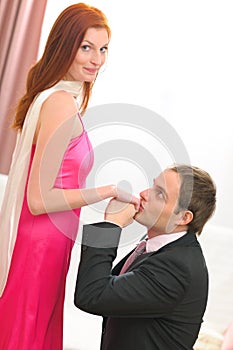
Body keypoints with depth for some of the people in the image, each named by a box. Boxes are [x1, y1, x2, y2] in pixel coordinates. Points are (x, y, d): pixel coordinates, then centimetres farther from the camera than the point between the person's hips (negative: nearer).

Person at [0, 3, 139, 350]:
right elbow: (39, 199, -21)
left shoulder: (51, 96, 8)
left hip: (44, 241, 9)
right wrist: (111, 191, -17)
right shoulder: (62, 104, -20)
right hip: (40, 245, -9)